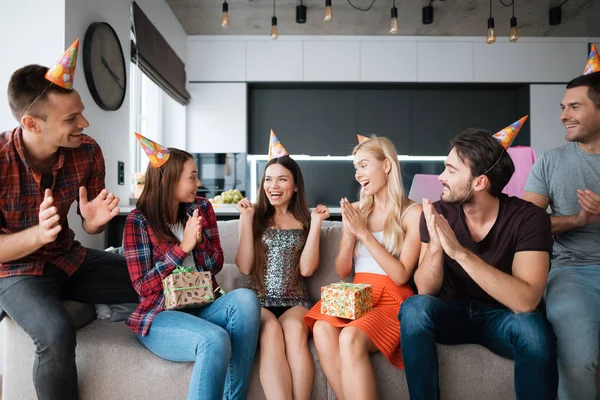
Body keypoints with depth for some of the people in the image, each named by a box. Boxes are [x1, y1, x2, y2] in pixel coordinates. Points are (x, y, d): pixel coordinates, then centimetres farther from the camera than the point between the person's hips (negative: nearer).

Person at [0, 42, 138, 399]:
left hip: (69, 258, 4)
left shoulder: (88, 151, -12)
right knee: (57, 335, -32)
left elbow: (91, 226, 1)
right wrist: (39, 234, -35)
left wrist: (96, 221, -23)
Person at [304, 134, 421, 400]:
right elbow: (341, 272, 12)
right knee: (322, 329, -28)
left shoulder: (413, 213, -2)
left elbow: (400, 275, -10)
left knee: (350, 337, -33)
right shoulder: (355, 210, 13)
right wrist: (350, 235, -7)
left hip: (393, 300, -4)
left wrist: (364, 233, -14)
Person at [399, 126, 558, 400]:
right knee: (415, 307, -29)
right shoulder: (438, 213, -11)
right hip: (452, 312, 2)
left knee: (533, 327, -34)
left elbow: (526, 301, -29)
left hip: (501, 317, -1)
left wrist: (460, 252, -38)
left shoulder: (528, 218, -17)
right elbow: (426, 291, -13)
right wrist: (435, 247, -33)